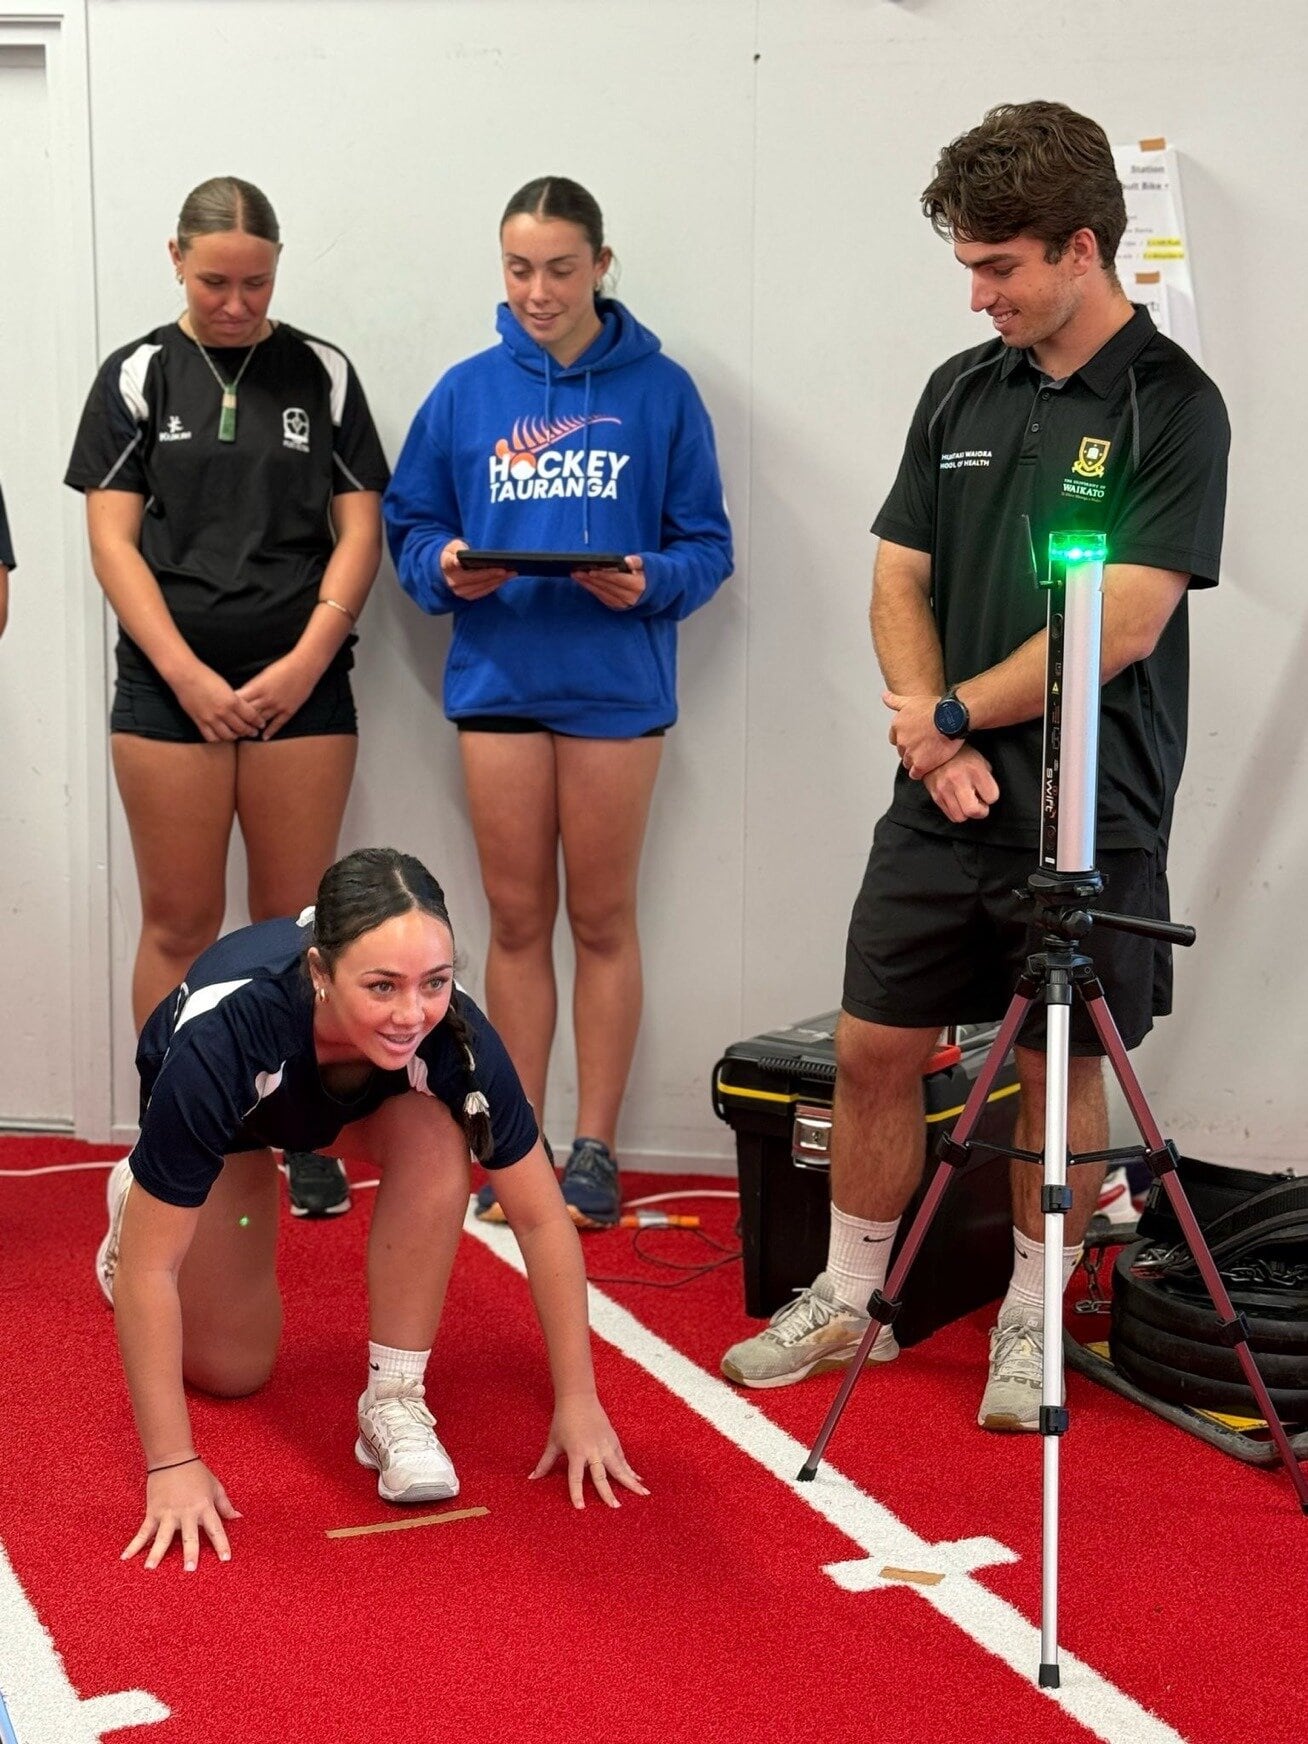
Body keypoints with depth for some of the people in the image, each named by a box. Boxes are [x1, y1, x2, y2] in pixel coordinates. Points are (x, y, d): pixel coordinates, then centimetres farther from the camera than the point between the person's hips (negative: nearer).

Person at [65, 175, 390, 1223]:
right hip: (170, 686, 0)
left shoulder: (322, 374, 6)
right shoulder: (139, 377, 5)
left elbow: (360, 529, 4)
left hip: (302, 688, 1)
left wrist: (305, 663, -8)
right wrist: (189, 677, -9)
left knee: (295, 922, 3)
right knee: (180, 924, 3)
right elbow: (113, 540, 0)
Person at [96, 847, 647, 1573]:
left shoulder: (453, 1036, -39)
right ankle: (137, 1199, 32)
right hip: (222, 1111, -1)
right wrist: (171, 1465, -35)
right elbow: (150, 1269, -37)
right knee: (231, 1370, 4)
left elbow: (540, 1218, -25)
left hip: (362, 1094, 1)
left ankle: (396, 1399, -16)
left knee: (432, 1134, -32)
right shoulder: (221, 1036, -45)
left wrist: (578, 1401, -24)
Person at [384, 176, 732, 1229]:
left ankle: (596, 1149, 17)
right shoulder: (466, 393, 5)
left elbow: (706, 546, 0)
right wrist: (447, 569, -13)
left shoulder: (660, 391, -1)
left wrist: (649, 582, -20)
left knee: (603, 919, 7)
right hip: (497, 682, 2)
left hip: (616, 685, -2)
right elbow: (409, 527, 8)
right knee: (517, 919, 9)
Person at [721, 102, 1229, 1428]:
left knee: (1060, 1070, 6)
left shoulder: (1172, 407, -9)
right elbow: (900, 583, 9)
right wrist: (933, 737, -7)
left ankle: (1031, 1326, 23)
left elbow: (1123, 625, -16)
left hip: (1089, 818, -5)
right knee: (872, 1048, 8)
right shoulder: (961, 390, 8)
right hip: (940, 796, 5)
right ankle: (851, 1299, 24)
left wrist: (950, 715, -9)